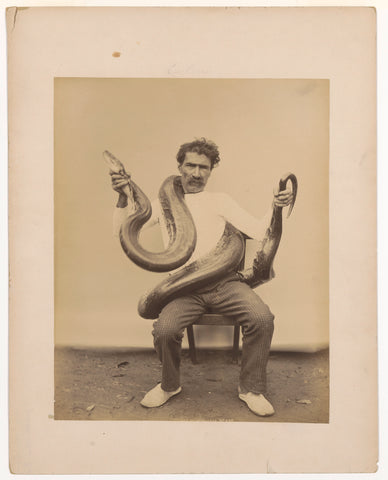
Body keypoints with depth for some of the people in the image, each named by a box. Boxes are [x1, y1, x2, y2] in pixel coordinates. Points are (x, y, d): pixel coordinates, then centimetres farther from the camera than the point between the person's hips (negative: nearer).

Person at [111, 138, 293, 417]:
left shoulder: (220, 201, 17)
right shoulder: (165, 203, 18)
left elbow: (258, 231, 6)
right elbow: (123, 232, 11)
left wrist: (276, 208, -12)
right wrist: (123, 198, -4)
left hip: (224, 282, 1)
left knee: (262, 318, -25)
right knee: (164, 329, -28)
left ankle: (251, 388, 1)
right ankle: (170, 385, 6)